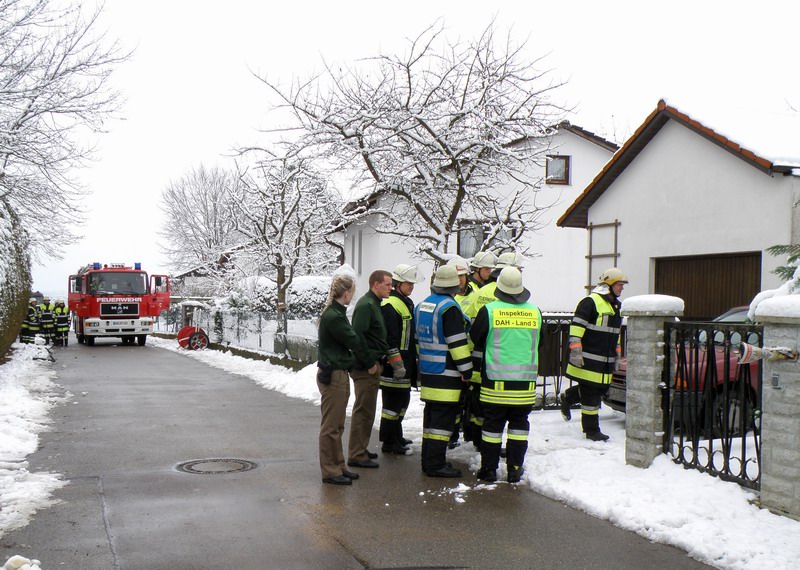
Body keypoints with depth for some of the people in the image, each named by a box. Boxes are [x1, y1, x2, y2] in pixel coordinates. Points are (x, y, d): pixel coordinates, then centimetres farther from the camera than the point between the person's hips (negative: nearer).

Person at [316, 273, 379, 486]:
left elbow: (350, 339, 13)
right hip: (332, 375, -10)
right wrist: (370, 362, 1)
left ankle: (338, 467, 25)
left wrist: (370, 360, 10)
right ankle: (330, 471, 6)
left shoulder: (336, 313, 12)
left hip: (338, 374, 10)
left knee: (337, 425, 16)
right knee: (330, 426, -2)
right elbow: (353, 340, -12)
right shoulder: (333, 316, -19)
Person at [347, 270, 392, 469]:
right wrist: (369, 363, -20)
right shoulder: (366, 305, -16)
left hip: (370, 365, 10)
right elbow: (358, 335, -24)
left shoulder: (372, 304, 17)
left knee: (366, 410, 17)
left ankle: (360, 449, 27)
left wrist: (385, 352, 14)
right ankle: (357, 455, 0)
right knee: (363, 411, -5)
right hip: (365, 368, -10)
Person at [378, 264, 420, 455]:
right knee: (392, 402, -4)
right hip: (393, 366, -10)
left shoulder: (407, 303, 17)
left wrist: (413, 360, 25)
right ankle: (389, 443, 3)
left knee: (402, 400, 18)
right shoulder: (390, 306, -16)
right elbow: (389, 339, -22)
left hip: (406, 363, 10)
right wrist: (397, 364, -22)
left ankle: (396, 436, 31)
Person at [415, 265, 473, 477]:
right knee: (443, 418, -5)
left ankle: (428, 460, 22)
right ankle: (436, 464, -3)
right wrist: (467, 370, -12)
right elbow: (457, 343, -18)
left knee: (431, 416, 15)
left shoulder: (422, 305, 12)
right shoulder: (449, 307, -15)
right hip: (446, 375, -9)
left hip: (427, 372, 9)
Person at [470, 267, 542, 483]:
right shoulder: (535, 311, 3)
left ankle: (489, 469, 10)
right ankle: (515, 469, 12)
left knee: (493, 424, 5)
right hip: (525, 380, 2)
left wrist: (476, 366, 21)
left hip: (496, 379, -2)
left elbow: (475, 341, 4)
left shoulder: (489, 310, -6)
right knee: (519, 424, 10)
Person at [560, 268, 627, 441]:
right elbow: (576, 327, -16)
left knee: (602, 388, 12)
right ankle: (591, 430, 8)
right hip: (589, 359, -9)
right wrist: (575, 351, -20)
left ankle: (567, 398, 34)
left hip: (606, 361, 9)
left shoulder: (617, 306, 17)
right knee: (591, 394, -3)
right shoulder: (591, 302, -12)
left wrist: (617, 354, 26)